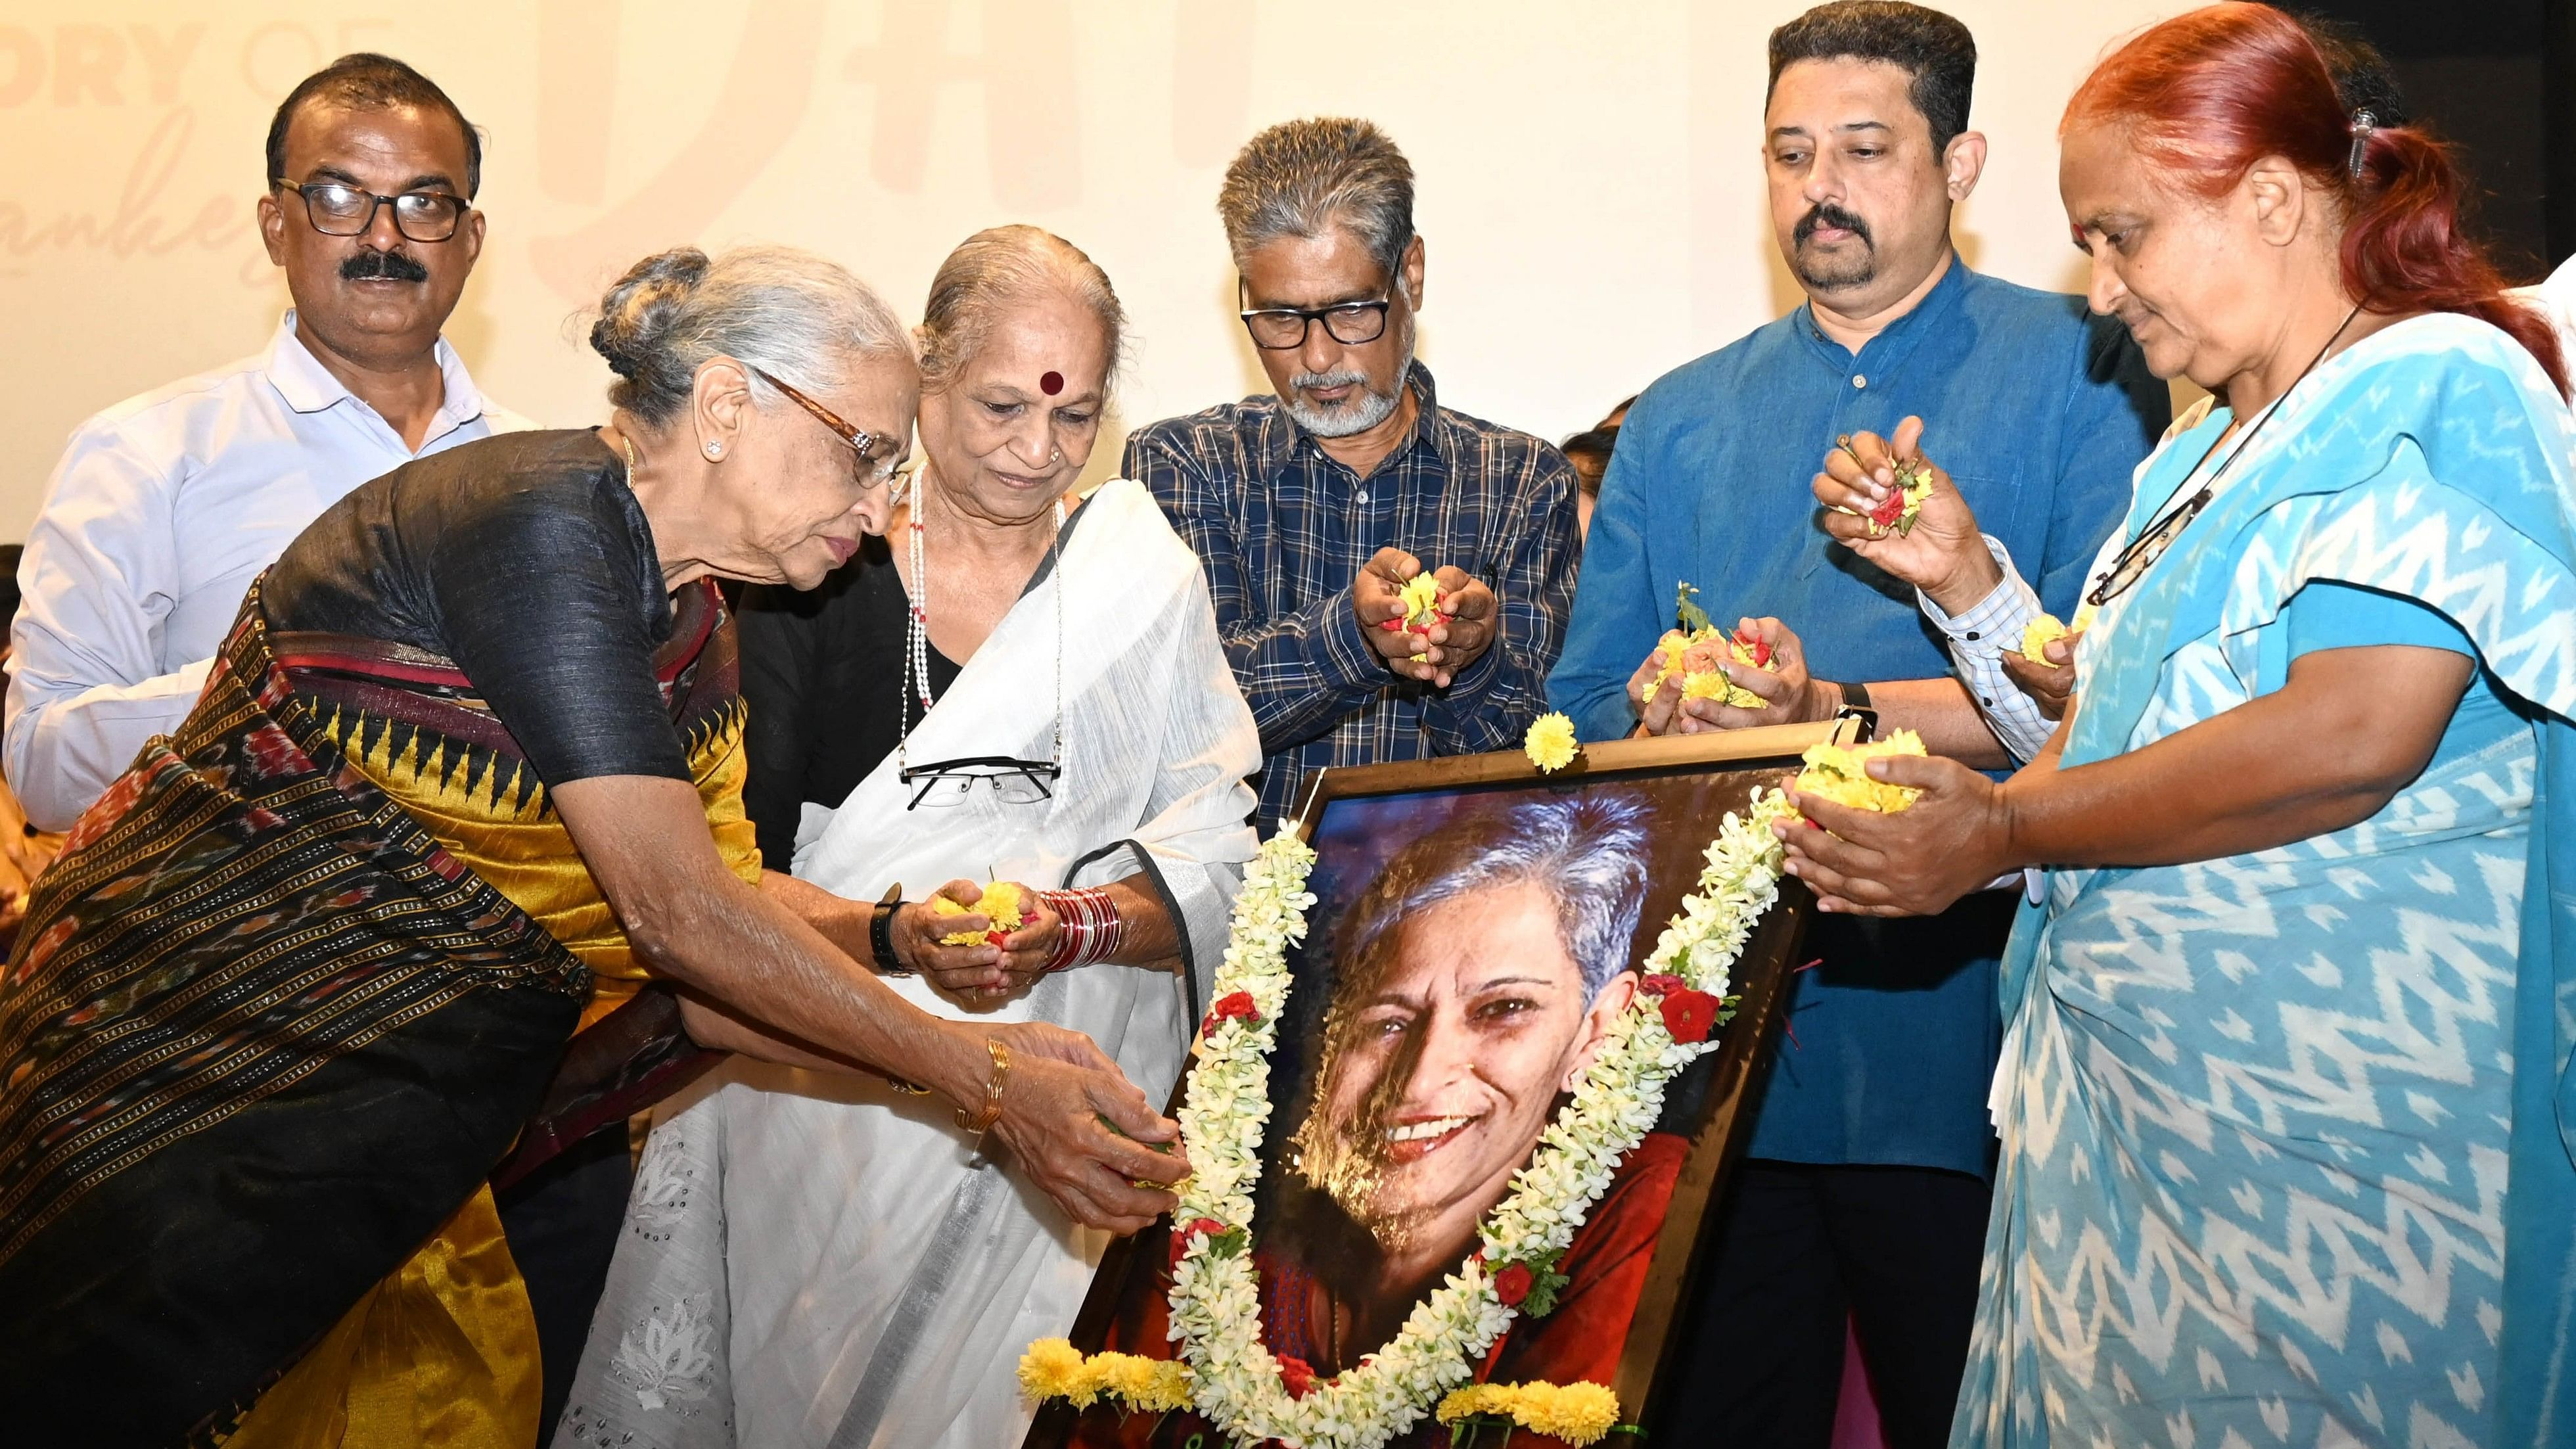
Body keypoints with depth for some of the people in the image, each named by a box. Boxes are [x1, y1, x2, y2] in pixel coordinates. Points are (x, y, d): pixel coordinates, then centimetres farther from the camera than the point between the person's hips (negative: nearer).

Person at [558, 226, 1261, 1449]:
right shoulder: (814, 569, -1)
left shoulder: (1147, 579, 2)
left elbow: (1217, 863, -2)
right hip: (822, 1087, 0)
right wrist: (898, 935, -22)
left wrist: (1072, 928, -19)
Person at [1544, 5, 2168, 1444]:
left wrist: (1832, 713, -19)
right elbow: (1582, 710, 11)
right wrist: (1662, 715, -11)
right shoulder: (1679, 421, 14)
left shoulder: (2078, 374, 0)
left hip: (1957, 1050, -3)